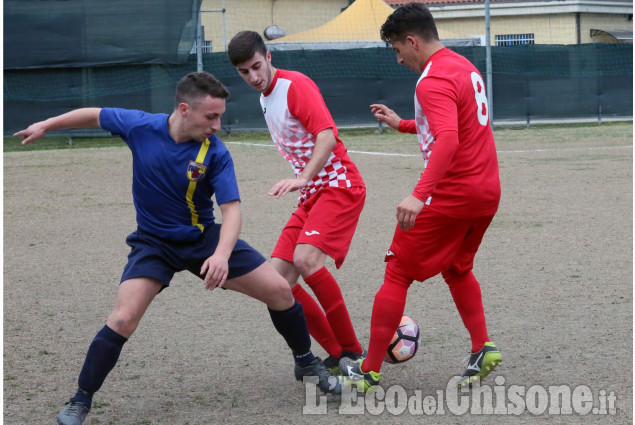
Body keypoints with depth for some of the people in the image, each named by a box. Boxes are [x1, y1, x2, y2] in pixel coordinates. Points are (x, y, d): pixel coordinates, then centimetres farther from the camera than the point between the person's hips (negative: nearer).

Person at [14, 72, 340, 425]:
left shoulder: (216, 153, -19)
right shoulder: (140, 127, -17)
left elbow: (232, 208, -23)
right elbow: (94, 115, 1)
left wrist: (222, 254, -41)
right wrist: (45, 125, 11)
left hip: (204, 236, 1)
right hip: (153, 241, -1)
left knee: (280, 291, -5)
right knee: (123, 319, -21)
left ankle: (307, 363, 22)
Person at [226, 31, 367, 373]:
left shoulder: (296, 85, -13)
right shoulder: (265, 98, 15)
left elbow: (327, 137, -27)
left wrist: (304, 178, -40)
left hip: (339, 186, -9)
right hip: (311, 194, 9)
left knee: (306, 258, -29)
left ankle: (352, 351, -20)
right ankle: (337, 354, 4)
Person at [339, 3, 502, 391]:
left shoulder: (433, 82, -18)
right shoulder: (463, 66, 13)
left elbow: (448, 140, -33)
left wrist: (419, 195, -42)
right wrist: (401, 124, 29)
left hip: (451, 195, -9)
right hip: (487, 192, 9)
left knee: (398, 274, 0)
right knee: (457, 268, 28)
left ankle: (370, 371, 3)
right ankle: (482, 349, 16)